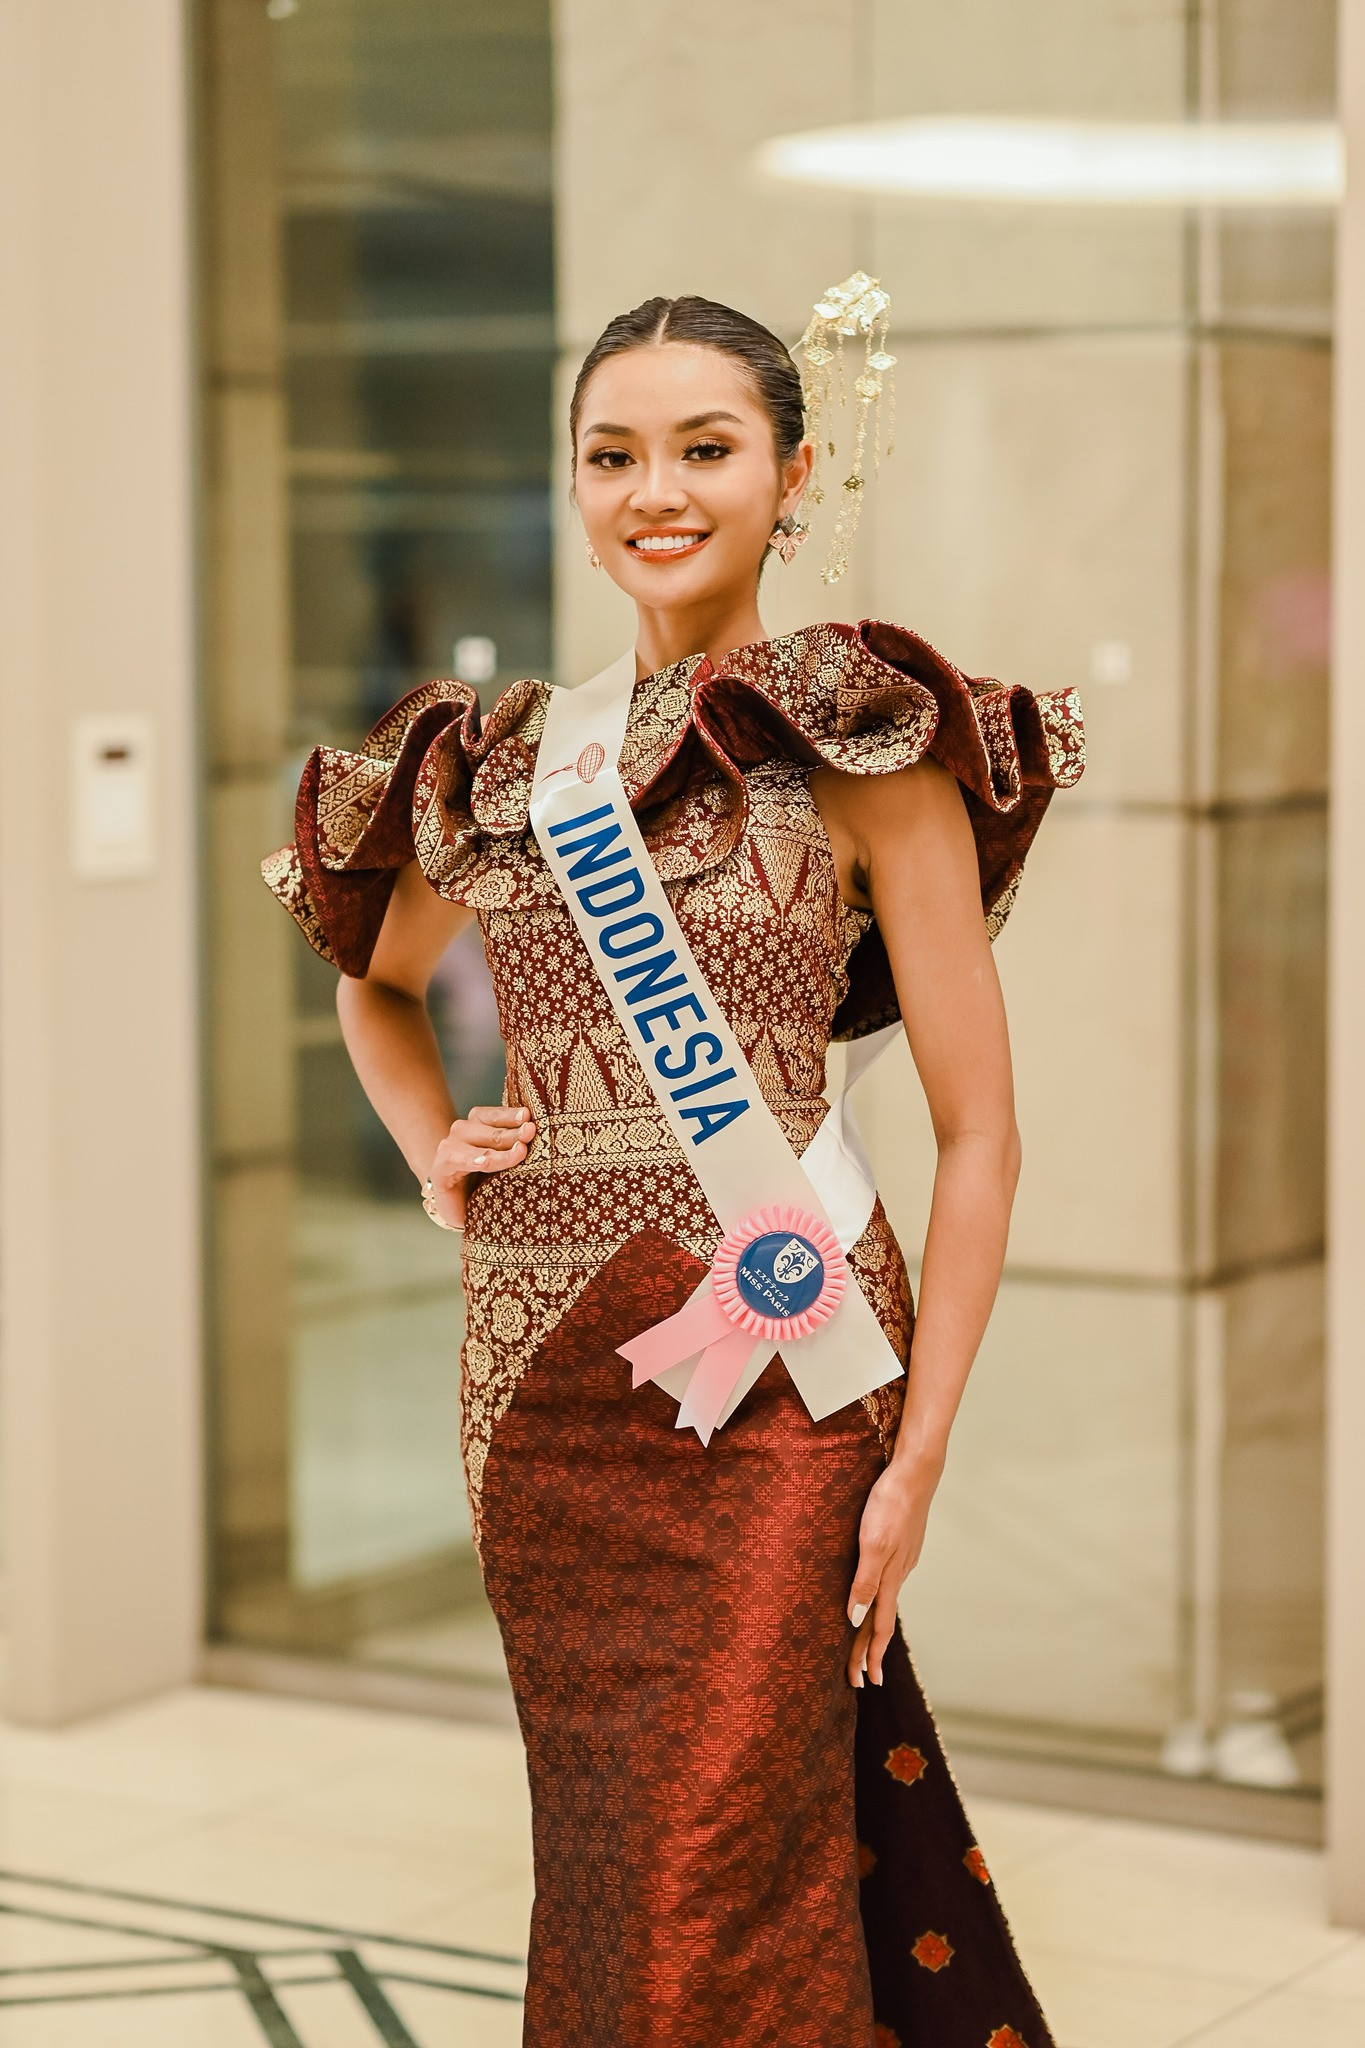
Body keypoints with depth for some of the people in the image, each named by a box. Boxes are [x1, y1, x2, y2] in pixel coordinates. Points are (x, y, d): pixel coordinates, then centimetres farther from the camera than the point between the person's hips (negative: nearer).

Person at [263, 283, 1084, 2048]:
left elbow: (979, 1136, -4)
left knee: (708, 1878, -6)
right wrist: (434, 1155, 11)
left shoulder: (869, 754, -3)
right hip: (542, 1374, 4)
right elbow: (376, 985, 30)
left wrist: (918, 1457, -8)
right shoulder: (508, 761, 10)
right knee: (599, 1854, 12)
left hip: (775, 1372, -4)